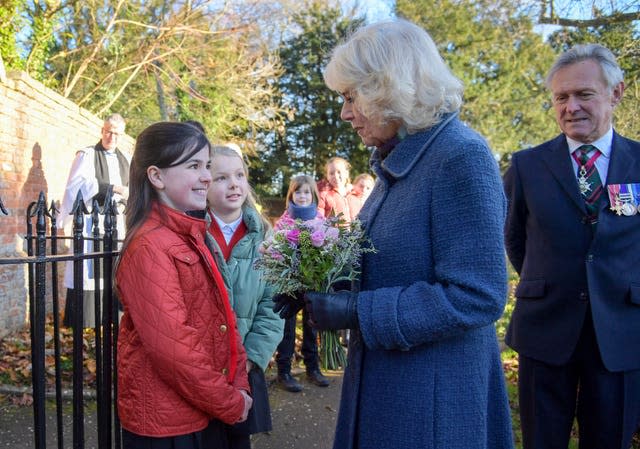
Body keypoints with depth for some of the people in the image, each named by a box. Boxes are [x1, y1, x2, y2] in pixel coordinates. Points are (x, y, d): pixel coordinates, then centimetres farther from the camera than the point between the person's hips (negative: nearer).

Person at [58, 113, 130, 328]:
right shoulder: (87, 155, -1)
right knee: (88, 268, -10)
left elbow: (127, 190, 20)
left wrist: (122, 205, -1)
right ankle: (80, 319, -4)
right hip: (91, 220, -6)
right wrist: (114, 188, -22)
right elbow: (80, 183, -17)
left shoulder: (123, 160, 17)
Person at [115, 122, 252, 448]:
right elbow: (172, 348, -25)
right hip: (164, 422, -8)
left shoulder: (189, 237, 7)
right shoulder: (150, 246, -21)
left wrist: (239, 384, -1)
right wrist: (231, 404, -15)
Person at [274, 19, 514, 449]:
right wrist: (318, 285, 1)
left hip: (434, 396, -8)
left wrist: (357, 312, -23)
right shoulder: (398, 159, 7)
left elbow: (478, 297, -25)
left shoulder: (462, 157, -21)